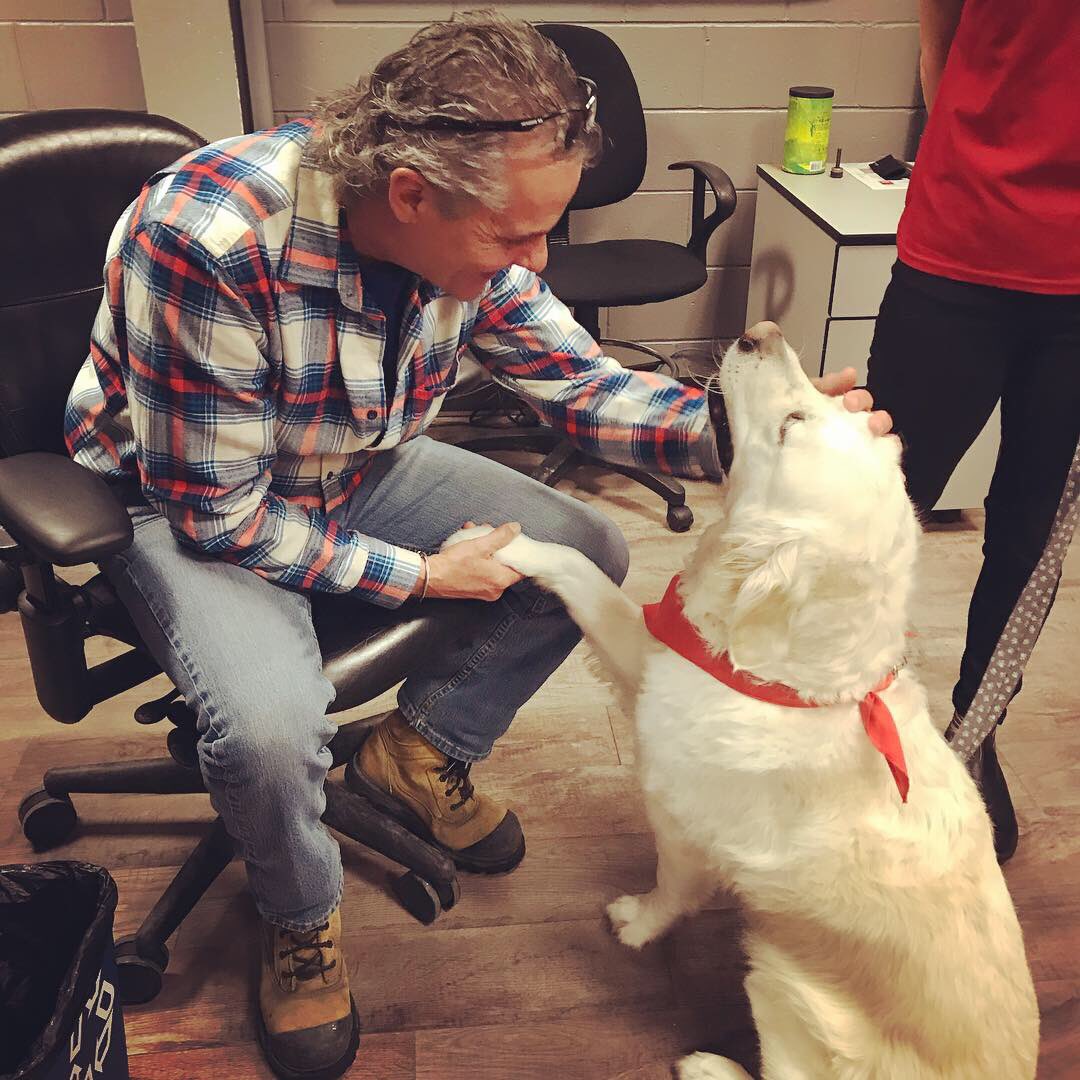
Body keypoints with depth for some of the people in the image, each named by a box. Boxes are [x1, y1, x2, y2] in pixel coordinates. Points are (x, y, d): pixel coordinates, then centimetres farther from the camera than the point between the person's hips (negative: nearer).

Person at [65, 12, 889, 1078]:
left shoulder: (468, 232, -16)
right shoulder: (206, 241, -35)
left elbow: (583, 383, -7)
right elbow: (216, 514, -27)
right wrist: (418, 575, -21)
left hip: (356, 470, 6)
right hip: (183, 502, -5)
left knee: (587, 552, -5)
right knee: (270, 725, -33)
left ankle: (416, 750, 16)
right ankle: (301, 920, 3)